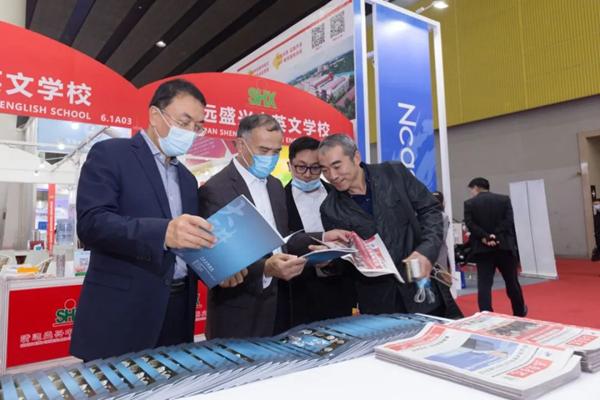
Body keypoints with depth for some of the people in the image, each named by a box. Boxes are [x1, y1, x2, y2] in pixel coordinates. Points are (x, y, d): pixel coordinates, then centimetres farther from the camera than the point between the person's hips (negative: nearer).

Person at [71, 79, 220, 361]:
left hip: (176, 311, 6)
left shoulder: (187, 178, 16)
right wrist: (164, 232, -32)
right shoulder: (110, 154, -3)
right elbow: (91, 222, -18)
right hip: (121, 312, -6)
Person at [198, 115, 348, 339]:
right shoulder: (214, 190, -15)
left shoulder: (275, 186, 10)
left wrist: (321, 239, 3)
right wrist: (266, 269, -33)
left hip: (278, 305, 7)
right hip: (238, 312, -6)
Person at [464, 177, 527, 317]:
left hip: (482, 248, -2)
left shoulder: (469, 203, 0)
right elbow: (509, 221, -6)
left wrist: (485, 237, -12)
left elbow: (470, 224, -10)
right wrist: (495, 236, -11)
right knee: (512, 281, 17)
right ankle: (519, 312, 35)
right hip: (504, 246, 2)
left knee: (484, 284, 0)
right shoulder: (504, 199, 5)